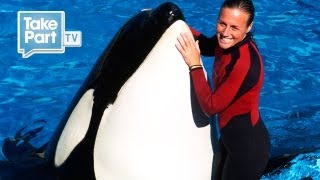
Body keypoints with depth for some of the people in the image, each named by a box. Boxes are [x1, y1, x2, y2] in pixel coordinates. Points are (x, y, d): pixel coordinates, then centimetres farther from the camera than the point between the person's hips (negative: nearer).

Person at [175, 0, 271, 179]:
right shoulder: (228, 42, -8)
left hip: (248, 147, -8)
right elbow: (206, 45, 17)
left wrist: (194, 65, -21)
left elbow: (211, 106, -27)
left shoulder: (246, 63, -31)